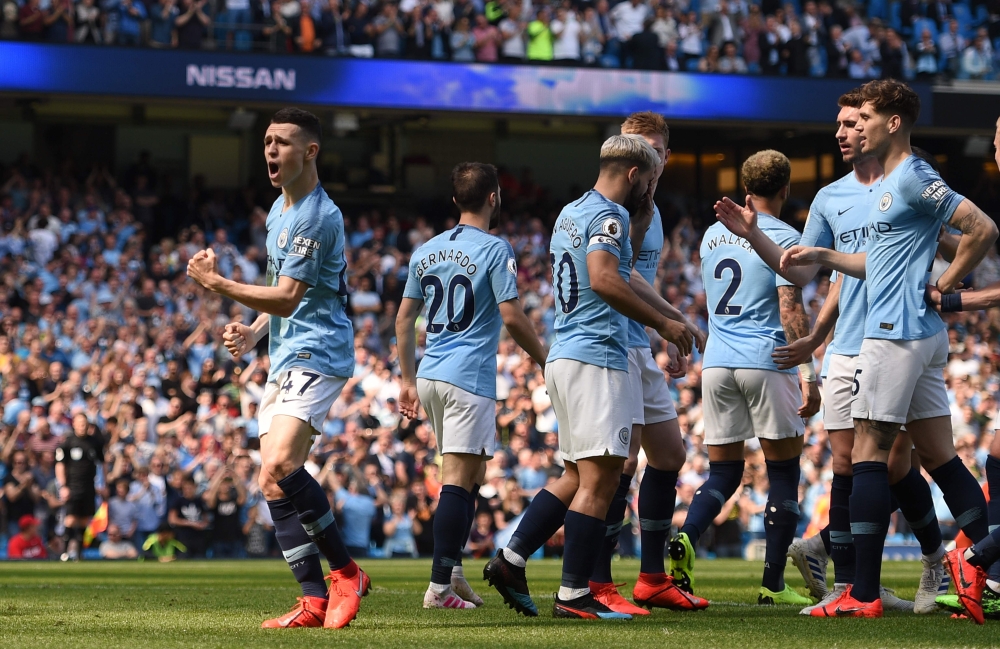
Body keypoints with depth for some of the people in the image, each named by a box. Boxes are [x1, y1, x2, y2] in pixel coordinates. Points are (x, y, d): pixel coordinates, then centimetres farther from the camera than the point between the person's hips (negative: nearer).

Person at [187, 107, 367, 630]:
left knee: (278, 466, -26)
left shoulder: (318, 216, -15)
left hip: (317, 354, -10)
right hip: (284, 359, 10)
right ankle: (315, 601, 3)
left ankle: (346, 571, -13)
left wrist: (216, 283, -20)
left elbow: (287, 299, -20)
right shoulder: (279, 210, 18)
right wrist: (254, 330, 14)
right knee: (274, 483, 3)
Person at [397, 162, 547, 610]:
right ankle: (440, 586, -10)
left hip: (430, 375, 7)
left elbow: (404, 318, 15)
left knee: (472, 473, 19)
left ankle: (453, 571, 14)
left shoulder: (427, 251, 13)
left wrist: (408, 380, 21)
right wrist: (545, 361, 1)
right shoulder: (494, 249, -7)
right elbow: (512, 317, -13)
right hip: (469, 377, -7)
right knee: (458, 480, -7)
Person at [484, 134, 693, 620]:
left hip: (563, 358, 10)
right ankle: (574, 595, -10)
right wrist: (662, 324, -19)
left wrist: (640, 226, 23)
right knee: (599, 479, -8)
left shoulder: (571, 213, 20)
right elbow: (604, 280, -25)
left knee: (577, 477, 17)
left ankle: (511, 560, 12)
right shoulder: (608, 215, -10)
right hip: (595, 358, -10)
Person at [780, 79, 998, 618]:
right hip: (923, 335, 10)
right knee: (940, 457, 6)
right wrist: (823, 257, 22)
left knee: (868, 453, -7)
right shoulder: (890, 181, 19)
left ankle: (863, 594, -7)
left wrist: (946, 285, -11)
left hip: (896, 332, -10)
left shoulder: (913, 177, -11)